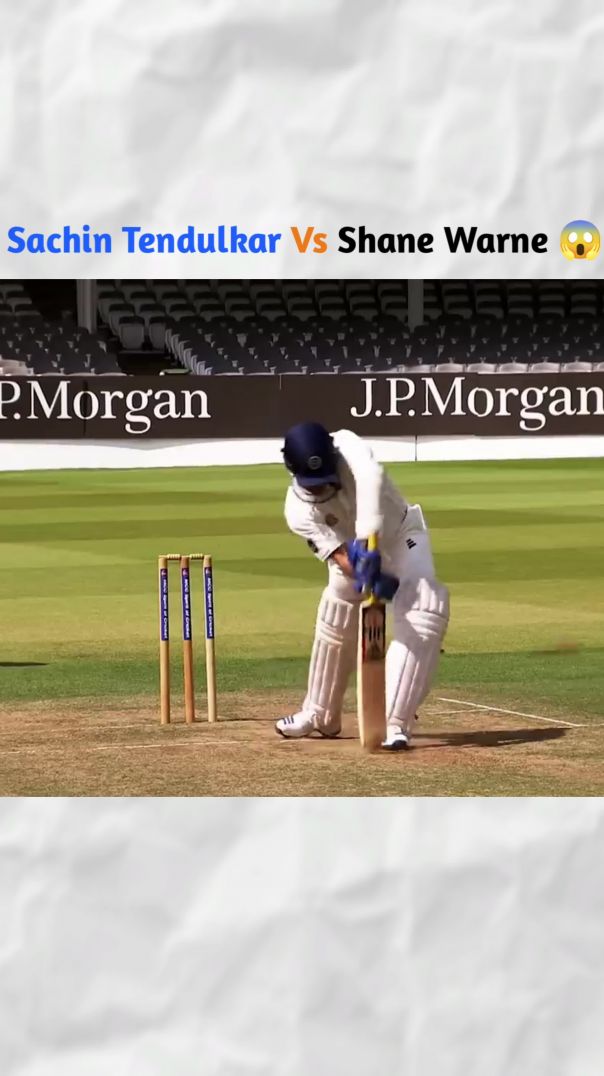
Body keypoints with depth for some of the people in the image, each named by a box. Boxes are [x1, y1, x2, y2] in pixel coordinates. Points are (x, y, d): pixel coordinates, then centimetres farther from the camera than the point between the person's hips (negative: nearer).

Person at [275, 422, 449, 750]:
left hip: (400, 536, -3)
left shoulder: (347, 447, -33)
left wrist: (366, 542, -66)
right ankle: (320, 716, 33)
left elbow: (370, 476, -55)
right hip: (352, 553, 3)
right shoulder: (298, 510, -26)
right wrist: (369, 578, -58)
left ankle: (395, 723, -27)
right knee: (334, 623, 10)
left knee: (423, 617, -24)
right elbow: (339, 554, -37)